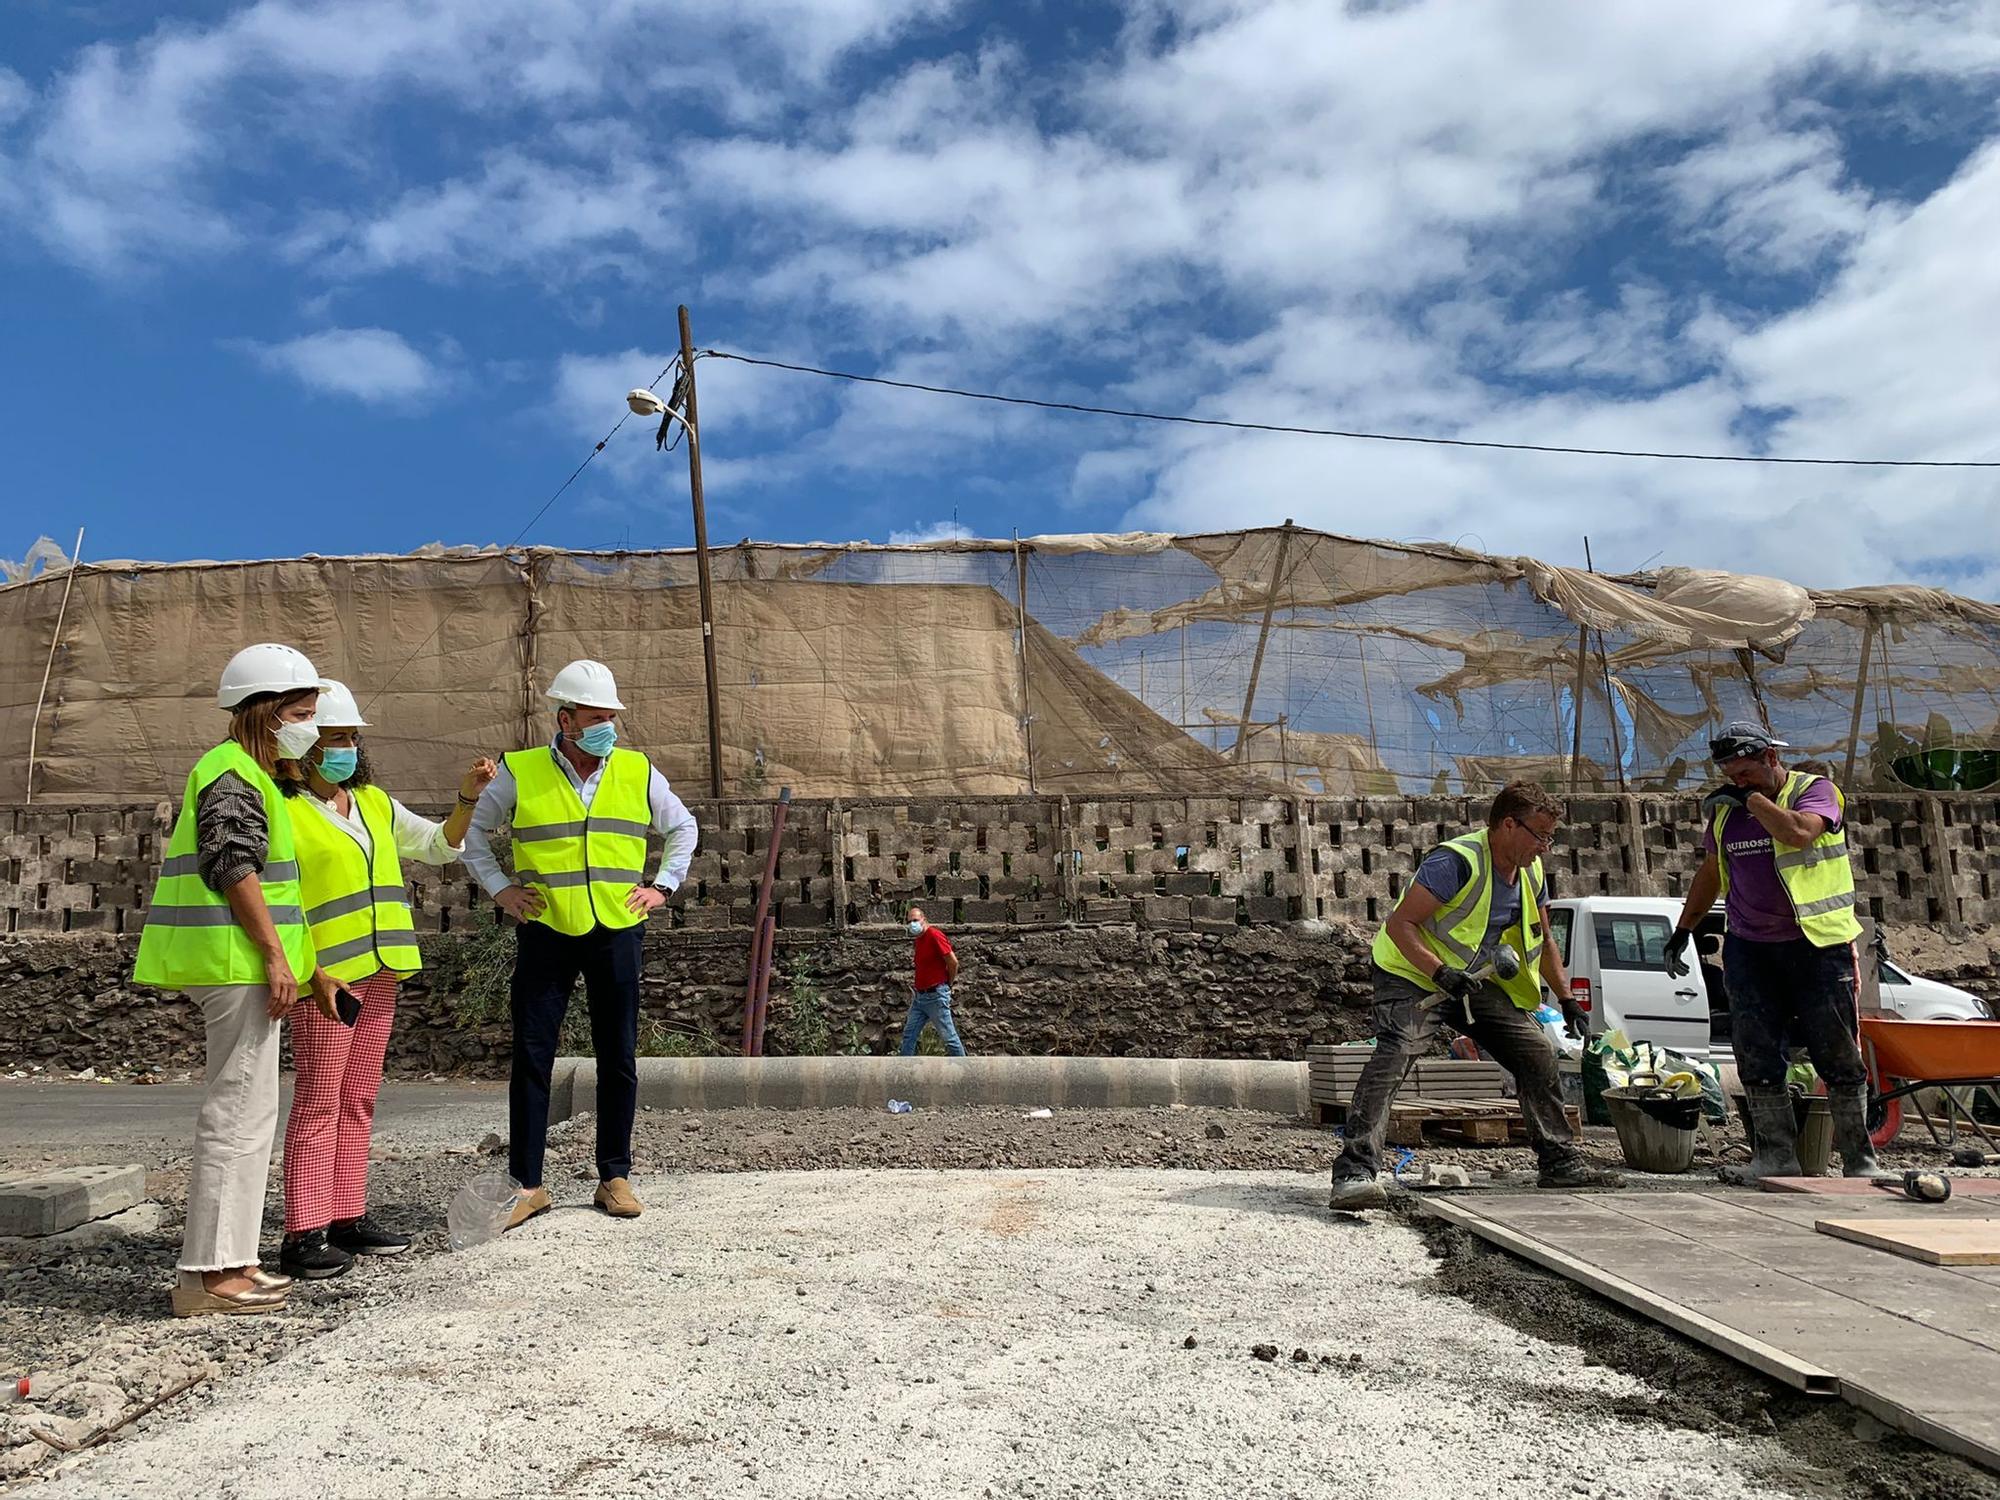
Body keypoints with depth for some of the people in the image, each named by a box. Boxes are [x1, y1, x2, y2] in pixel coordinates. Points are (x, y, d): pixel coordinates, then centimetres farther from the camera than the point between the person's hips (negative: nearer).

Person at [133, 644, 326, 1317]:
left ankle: (226, 1258, 22)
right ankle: (208, 1272, -2)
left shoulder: (249, 774, 21)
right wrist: (275, 956, -20)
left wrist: (280, 956, 25)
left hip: (231, 964, 11)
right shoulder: (233, 775, -11)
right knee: (240, 1111, -7)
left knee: (241, 1110, 14)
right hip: (236, 962, -11)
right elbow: (234, 870, -20)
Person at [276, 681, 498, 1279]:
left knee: (357, 1100, 11)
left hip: (379, 971, 7)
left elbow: (440, 845, 17)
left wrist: (468, 796, 1)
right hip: (326, 974, -7)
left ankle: (347, 1217, 19)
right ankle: (302, 1236, 1)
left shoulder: (374, 802, 15)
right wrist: (312, 972, -19)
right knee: (318, 1101, -5)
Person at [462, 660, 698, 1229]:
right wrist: (499, 889, 4)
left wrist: (662, 885, 8)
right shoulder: (519, 772, -1)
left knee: (618, 1059, 6)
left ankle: (615, 1177, 18)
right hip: (544, 933, -1)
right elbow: (472, 830, 13)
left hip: (617, 934, 2)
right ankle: (527, 1183, 11)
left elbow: (683, 828, 18)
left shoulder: (639, 773, 4)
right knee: (531, 1057, 0)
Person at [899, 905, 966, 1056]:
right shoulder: (918, 939, 11)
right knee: (909, 1034, 8)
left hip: (936, 996, -9)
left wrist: (947, 984, -3)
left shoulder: (935, 936, -15)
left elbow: (953, 962, -17)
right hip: (919, 996, 9)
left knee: (948, 1036, -1)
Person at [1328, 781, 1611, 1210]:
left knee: (1538, 1054, 6)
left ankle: (1561, 1163, 23)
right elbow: (1399, 923, -27)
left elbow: (1542, 941, 18)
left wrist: (1567, 1000, 17)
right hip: (1412, 974, -8)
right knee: (1393, 1055, -29)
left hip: (1475, 981, 8)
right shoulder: (1457, 861, -25)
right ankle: (1354, 1173, -33)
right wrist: (1441, 973, -36)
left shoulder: (1531, 873, 2)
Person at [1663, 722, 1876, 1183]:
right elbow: (1710, 874, 22)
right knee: (1757, 1058, 2)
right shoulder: (1723, 809, 11)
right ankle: (1777, 1154, 9)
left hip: (1817, 946, -4)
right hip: (1749, 949, 5)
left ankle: (1859, 1157, 12)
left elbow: (1799, 833, -26)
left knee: (1838, 1055, 1)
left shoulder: (1815, 790, -4)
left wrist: (1751, 797, -15)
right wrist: (1683, 930, 21)